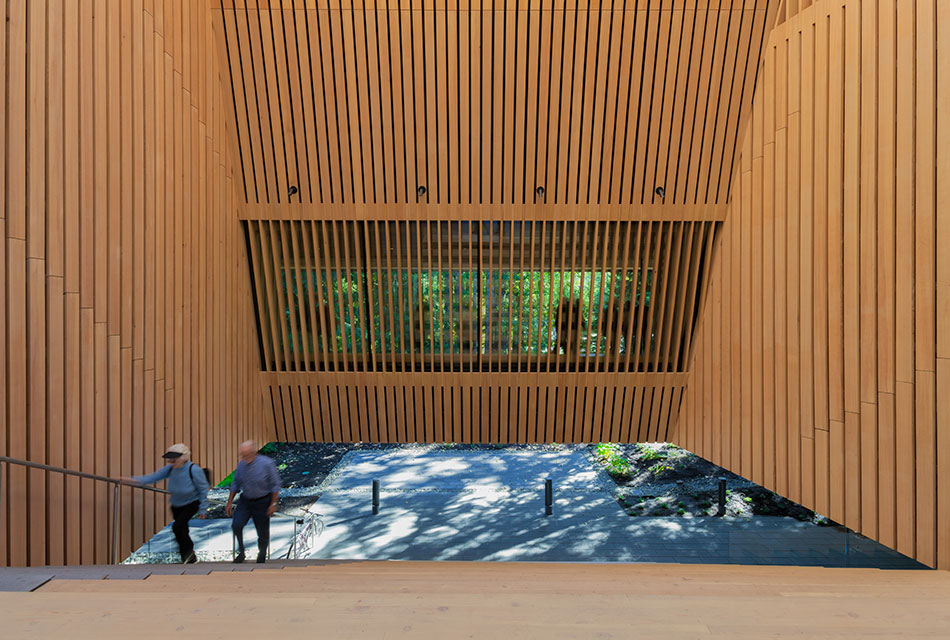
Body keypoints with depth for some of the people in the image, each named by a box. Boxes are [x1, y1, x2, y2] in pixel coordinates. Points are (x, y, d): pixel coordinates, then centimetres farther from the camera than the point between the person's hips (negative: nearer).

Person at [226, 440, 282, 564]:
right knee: (236, 525, -14)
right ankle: (241, 552, 8)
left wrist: (273, 504, -13)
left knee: (263, 531, 6)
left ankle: (262, 555, 32)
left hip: (262, 502, -4)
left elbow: (275, 485, -13)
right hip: (245, 501, 4)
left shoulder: (266, 463, -19)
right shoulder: (241, 464, -5)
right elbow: (235, 484, 8)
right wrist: (229, 503, 7)